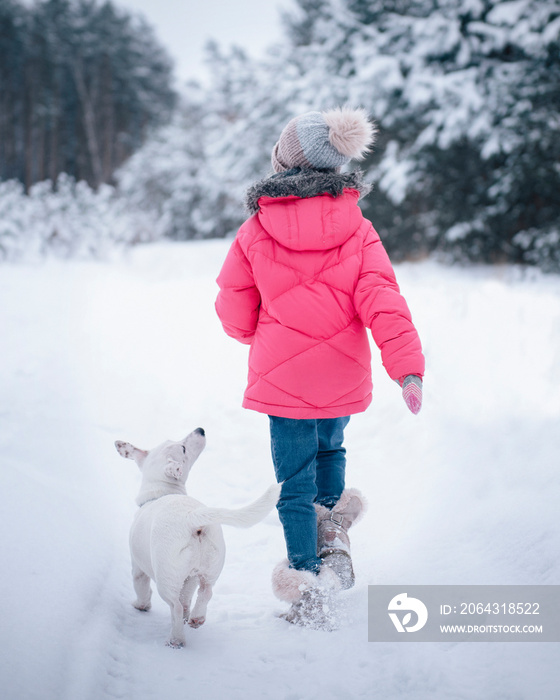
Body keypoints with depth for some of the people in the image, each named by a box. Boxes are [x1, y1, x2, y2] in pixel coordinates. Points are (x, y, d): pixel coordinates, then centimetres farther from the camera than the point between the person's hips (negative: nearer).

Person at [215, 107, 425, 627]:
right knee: (330, 448, 30)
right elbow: (382, 301, -15)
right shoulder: (357, 230, -5)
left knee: (295, 482, 8)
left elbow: (235, 314, -1)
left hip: (282, 375, -2)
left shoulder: (255, 232, -8)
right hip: (344, 376, 2)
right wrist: (407, 367, -19)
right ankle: (335, 539, 16)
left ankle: (307, 584, 8)